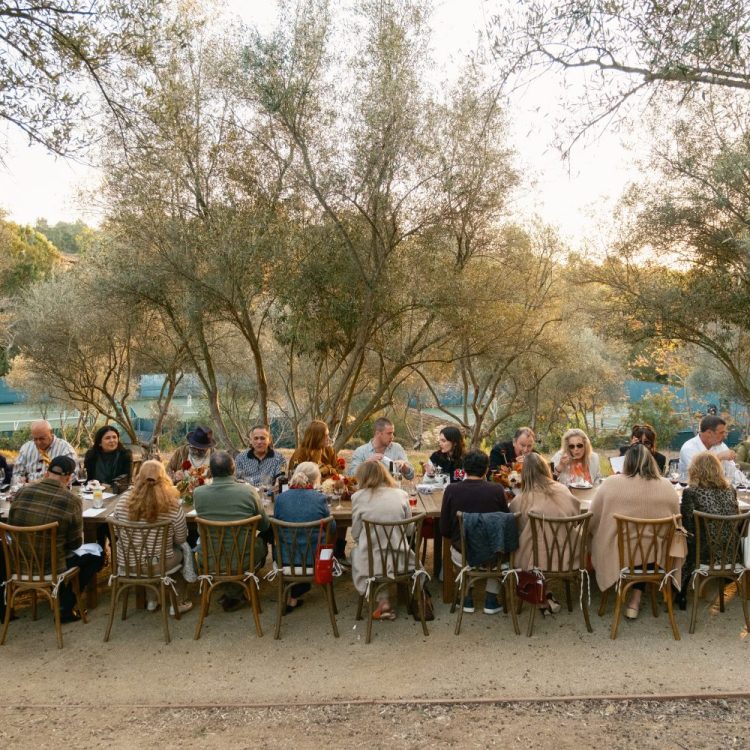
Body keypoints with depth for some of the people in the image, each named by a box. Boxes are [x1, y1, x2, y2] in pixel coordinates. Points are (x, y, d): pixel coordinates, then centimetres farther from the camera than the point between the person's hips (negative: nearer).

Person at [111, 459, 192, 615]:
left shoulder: (124, 499, -13)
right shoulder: (172, 505, -20)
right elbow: (181, 540, -8)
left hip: (127, 564, 3)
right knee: (184, 551, 28)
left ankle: (151, 601, 40)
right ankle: (178, 603, 34)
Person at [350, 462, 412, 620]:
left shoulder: (359, 497, -7)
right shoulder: (401, 495, -1)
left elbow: (356, 533, 1)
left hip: (372, 561, -2)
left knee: (356, 552, 32)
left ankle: (383, 602, 18)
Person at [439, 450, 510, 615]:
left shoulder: (451, 490, -13)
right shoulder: (497, 490, -13)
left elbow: (444, 530, -5)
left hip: (463, 557, 0)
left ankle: (467, 599, 34)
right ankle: (491, 600, 29)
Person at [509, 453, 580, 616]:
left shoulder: (520, 500, -13)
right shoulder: (564, 491, -4)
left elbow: (517, 530, 2)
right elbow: (575, 515, 14)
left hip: (539, 561, -4)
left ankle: (543, 597, 21)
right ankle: (545, 597, 24)